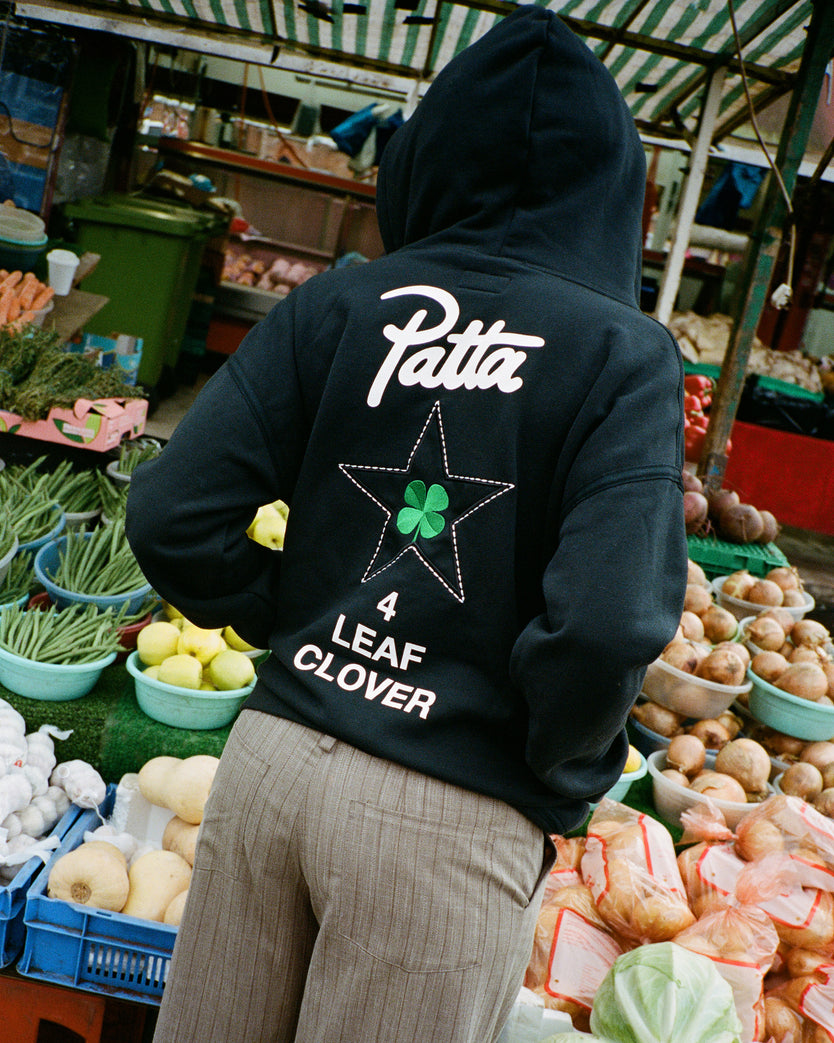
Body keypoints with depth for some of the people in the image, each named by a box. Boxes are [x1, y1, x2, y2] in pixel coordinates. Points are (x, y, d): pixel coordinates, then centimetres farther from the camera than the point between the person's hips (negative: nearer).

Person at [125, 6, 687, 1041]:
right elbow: (610, 625, -20)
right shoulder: (624, 353, -9)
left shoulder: (334, 305, -2)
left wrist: (288, 621, 11)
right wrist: (562, 784, -2)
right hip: (452, 819, -3)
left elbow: (171, 518, -6)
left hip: (270, 752, 3)